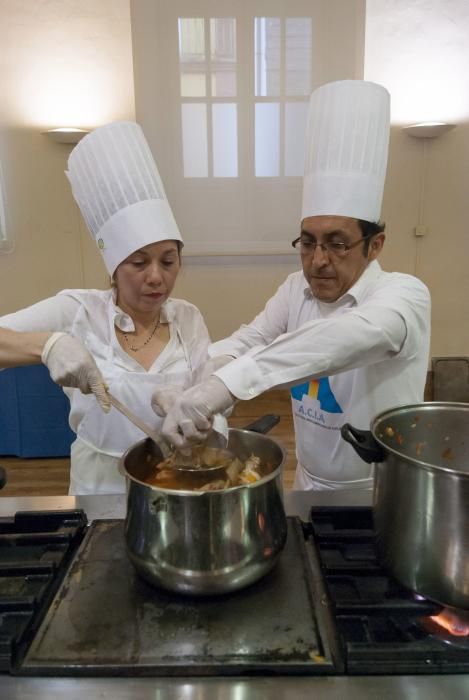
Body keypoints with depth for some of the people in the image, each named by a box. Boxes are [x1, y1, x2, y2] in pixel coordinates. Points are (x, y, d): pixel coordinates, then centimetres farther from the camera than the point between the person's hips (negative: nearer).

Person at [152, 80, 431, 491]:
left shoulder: (405, 295, -18)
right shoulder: (298, 289, 1)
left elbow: (352, 335, -37)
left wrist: (227, 384, -48)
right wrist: (193, 381, -29)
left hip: (382, 497, -4)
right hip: (309, 484, 4)